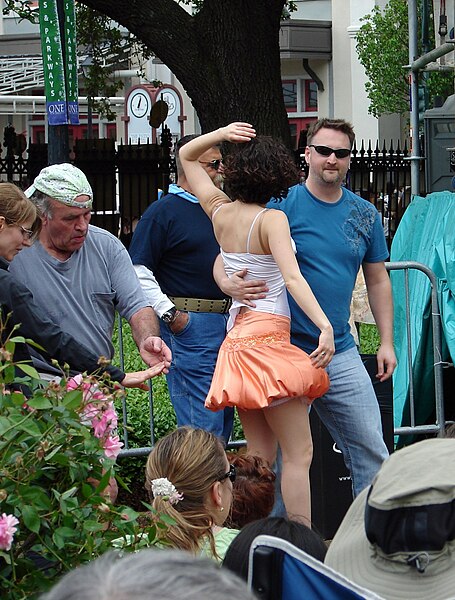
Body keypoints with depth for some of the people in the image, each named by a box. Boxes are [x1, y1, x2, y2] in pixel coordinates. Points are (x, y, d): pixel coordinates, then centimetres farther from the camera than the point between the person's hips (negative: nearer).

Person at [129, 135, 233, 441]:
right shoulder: (163, 212, -7)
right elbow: (138, 272, -12)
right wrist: (170, 315, -16)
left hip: (226, 322, 8)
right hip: (189, 324, -8)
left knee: (224, 418, 12)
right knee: (203, 425, -11)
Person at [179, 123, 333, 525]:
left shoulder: (221, 212, 9)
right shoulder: (272, 219, -8)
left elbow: (187, 156, 24)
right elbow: (292, 277, -21)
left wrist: (221, 134, 7)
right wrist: (325, 326, -28)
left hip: (237, 337, 7)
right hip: (268, 335, -7)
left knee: (260, 456, 9)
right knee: (299, 454, -7)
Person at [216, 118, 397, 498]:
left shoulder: (364, 215, 9)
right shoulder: (280, 206, -5)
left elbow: (377, 280, 18)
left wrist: (387, 341, 12)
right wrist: (228, 282, -29)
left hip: (341, 355, 4)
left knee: (371, 452, 3)